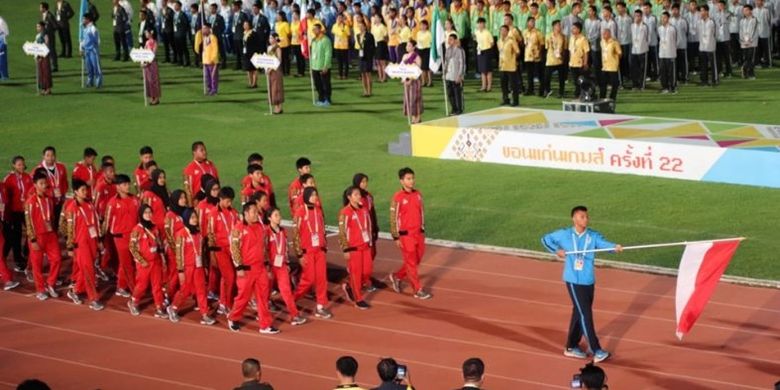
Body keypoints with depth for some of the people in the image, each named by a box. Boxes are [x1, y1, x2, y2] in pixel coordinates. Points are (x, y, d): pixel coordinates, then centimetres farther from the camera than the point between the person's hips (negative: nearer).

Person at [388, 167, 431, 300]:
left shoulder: (418, 194, 5)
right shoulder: (398, 197, -13)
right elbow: (393, 218, -10)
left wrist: (423, 230, 14)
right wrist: (396, 237, -11)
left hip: (418, 233, 6)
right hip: (406, 235, -6)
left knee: (417, 260, 15)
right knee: (411, 262, 2)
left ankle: (397, 277, 34)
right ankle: (418, 290, 10)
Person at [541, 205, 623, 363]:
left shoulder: (593, 236, -1)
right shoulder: (564, 234, -3)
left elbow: (603, 243, -22)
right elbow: (545, 239, 12)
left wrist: (615, 247, -43)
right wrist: (557, 250, -4)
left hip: (588, 281, 4)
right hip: (574, 281, -4)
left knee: (579, 314, 13)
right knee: (585, 315, -8)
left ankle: (571, 347, 29)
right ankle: (596, 351, -9)